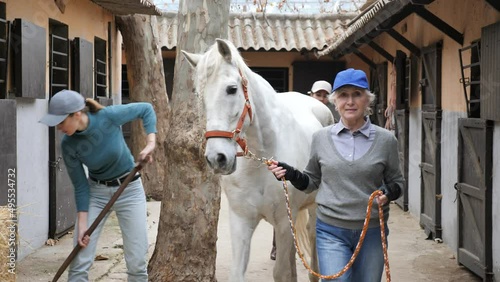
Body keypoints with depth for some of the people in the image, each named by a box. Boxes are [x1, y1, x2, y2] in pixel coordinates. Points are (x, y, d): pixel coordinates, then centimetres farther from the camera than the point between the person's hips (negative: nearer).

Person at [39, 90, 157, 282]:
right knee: (79, 263, -5)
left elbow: (146, 109, -9)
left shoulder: (109, 116, -24)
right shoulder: (68, 145, -17)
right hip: (96, 192, 2)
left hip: (130, 189, -1)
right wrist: (82, 225, -12)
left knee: (137, 264, -2)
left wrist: (151, 143, -20)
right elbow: (80, 186, -8)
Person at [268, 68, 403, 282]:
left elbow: (396, 181, 8)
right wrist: (291, 174, -7)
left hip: (372, 232, 1)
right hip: (331, 231, 0)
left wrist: (389, 192, -14)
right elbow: (312, 181, 12)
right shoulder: (321, 138, 0)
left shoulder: (386, 140, -2)